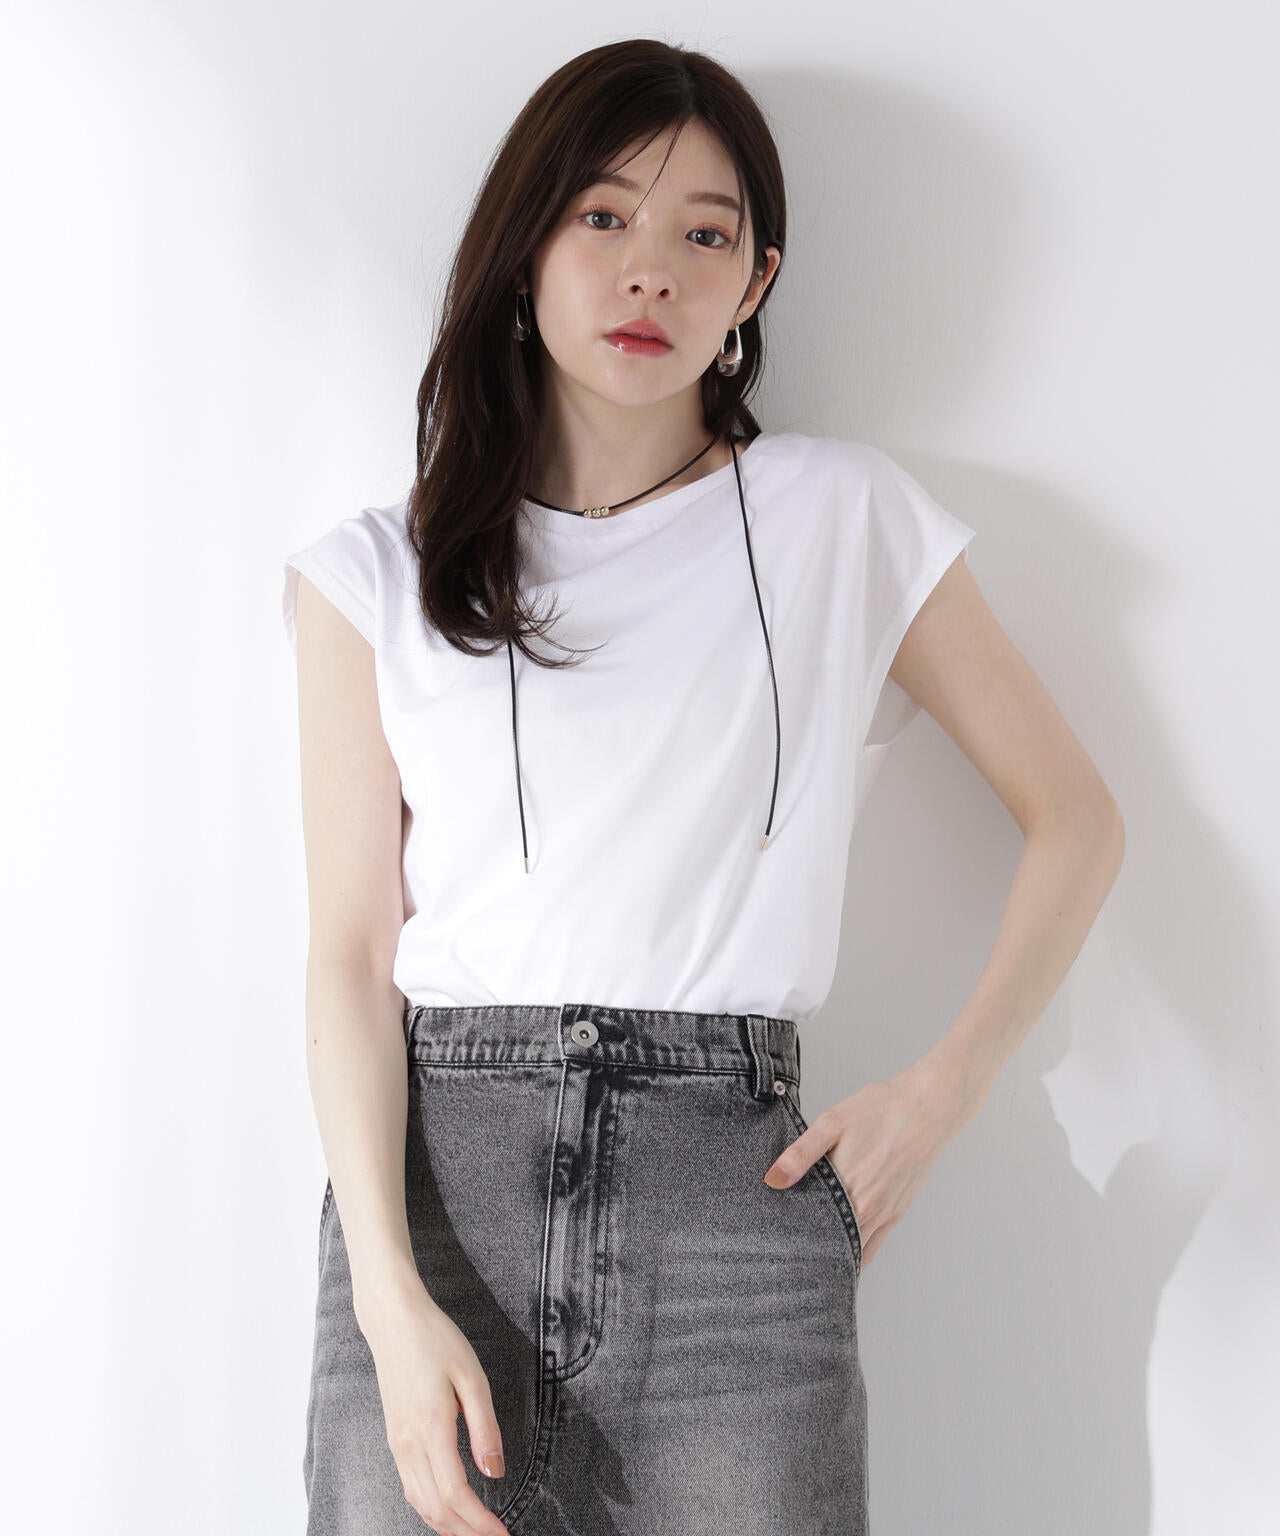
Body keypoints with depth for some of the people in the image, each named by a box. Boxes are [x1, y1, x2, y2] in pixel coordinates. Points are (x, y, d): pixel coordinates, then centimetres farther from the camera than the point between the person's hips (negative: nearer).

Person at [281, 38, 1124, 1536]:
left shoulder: (846, 518, 9)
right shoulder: (376, 576, 9)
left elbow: (1075, 816, 12)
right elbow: (350, 950, 2)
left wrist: (939, 1092, -1)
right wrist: (393, 1296, -10)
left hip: (735, 1187, 0)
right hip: (435, 1167, 1)